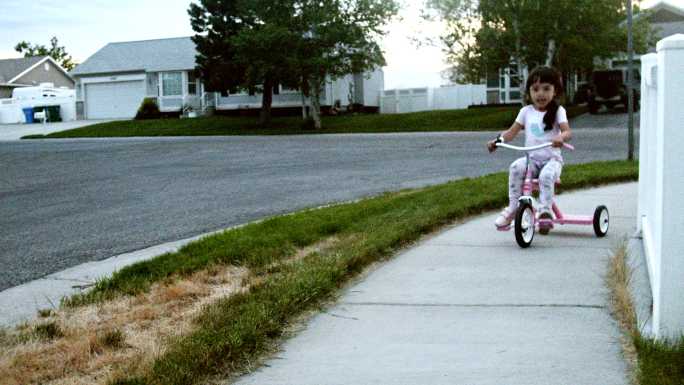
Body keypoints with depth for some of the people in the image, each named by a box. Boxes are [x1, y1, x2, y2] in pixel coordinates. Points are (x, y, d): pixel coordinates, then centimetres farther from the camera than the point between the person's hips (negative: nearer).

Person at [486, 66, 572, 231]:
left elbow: (567, 131, -15)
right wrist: (497, 140, -13)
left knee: (546, 175, -36)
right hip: (532, 158, 3)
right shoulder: (526, 111, 8)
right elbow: (511, 132, 7)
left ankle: (545, 211, -24)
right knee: (516, 167, -29)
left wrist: (561, 138, -39)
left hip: (552, 158, -3)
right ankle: (512, 208, -22)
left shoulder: (558, 111, 0)